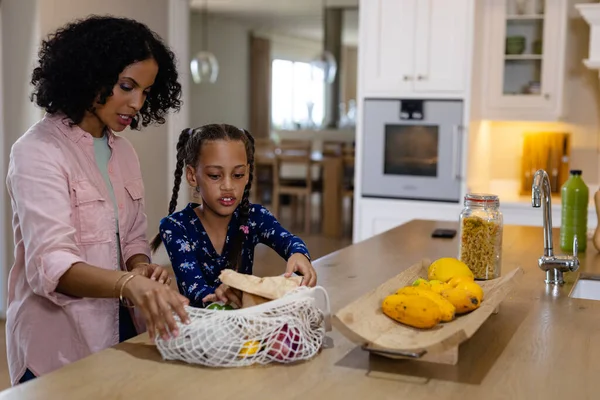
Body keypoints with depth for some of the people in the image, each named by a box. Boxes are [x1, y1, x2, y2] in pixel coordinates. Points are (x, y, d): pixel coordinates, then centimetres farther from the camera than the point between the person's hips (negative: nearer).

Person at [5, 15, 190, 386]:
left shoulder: (124, 151, 7)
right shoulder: (38, 152, -16)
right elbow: (50, 264, -26)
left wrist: (142, 269, -12)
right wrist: (128, 283, -43)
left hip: (121, 331, 7)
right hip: (58, 345, -7)